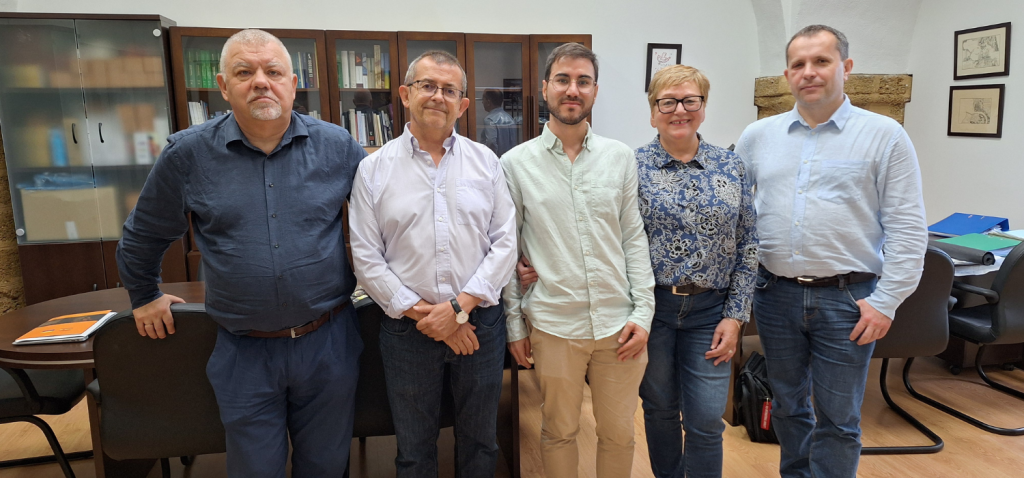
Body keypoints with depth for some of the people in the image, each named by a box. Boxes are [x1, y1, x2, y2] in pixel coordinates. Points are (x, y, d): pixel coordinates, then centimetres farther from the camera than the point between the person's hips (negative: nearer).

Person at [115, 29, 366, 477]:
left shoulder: (337, 146, -4)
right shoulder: (187, 154, -4)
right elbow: (143, 235, 11)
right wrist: (144, 296, 21)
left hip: (328, 340, 1)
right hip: (244, 351, 0)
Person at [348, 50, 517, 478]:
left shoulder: (485, 162, 2)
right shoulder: (374, 169, -1)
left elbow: (505, 242, -3)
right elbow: (366, 257, -4)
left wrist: (460, 306, -13)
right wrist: (422, 314, -12)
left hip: (480, 322, 1)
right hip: (407, 329, 0)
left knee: (480, 442, 18)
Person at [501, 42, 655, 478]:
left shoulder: (620, 157, 3)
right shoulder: (515, 163, -3)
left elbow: (634, 238, 5)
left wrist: (643, 313, -1)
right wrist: (514, 323, 1)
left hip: (619, 324, 2)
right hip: (553, 327, -1)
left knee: (619, 433, 16)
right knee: (559, 432, 15)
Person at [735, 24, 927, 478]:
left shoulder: (884, 135, -3)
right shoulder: (757, 136, 5)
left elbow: (907, 229, -4)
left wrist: (885, 301, -9)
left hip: (847, 299, -3)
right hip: (775, 293, 3)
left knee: (838, 418, 8)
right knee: (787, 404, 18)